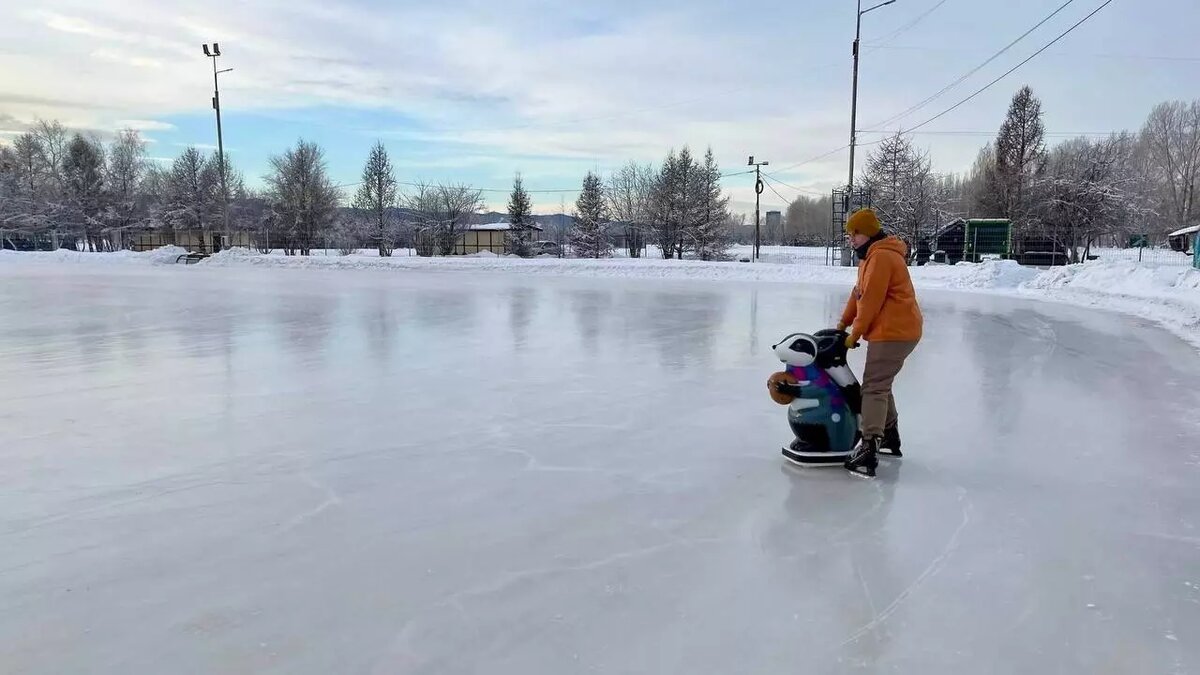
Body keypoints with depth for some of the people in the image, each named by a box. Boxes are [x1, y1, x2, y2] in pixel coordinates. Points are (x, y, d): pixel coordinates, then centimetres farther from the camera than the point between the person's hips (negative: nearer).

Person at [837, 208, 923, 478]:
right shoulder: (873, 255, 17)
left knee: (874, 388, -13)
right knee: (880, 384, 21)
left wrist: (854, 335, -10)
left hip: (893, 332, -11)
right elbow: (859, 292, 20)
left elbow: (871, 301, -18)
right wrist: (843, 323, 14)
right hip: (898, 331, 11)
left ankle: (869, 450, -18)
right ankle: (890, 438, 32)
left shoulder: (880, 257, -17)